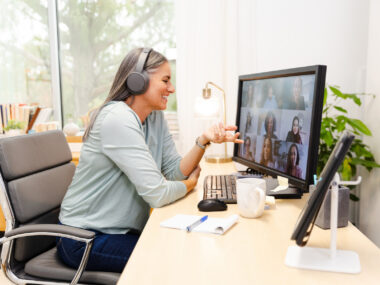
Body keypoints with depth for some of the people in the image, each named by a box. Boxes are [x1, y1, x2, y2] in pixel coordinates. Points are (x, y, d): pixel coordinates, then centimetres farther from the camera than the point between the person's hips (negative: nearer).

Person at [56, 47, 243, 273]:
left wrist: (204, 140, -15)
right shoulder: (118, 120, -25)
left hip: (125, 229, 8)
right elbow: (157, 194, -27)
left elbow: (174, 171, 0)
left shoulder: (155, 117, 4)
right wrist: (192, 182, -7)